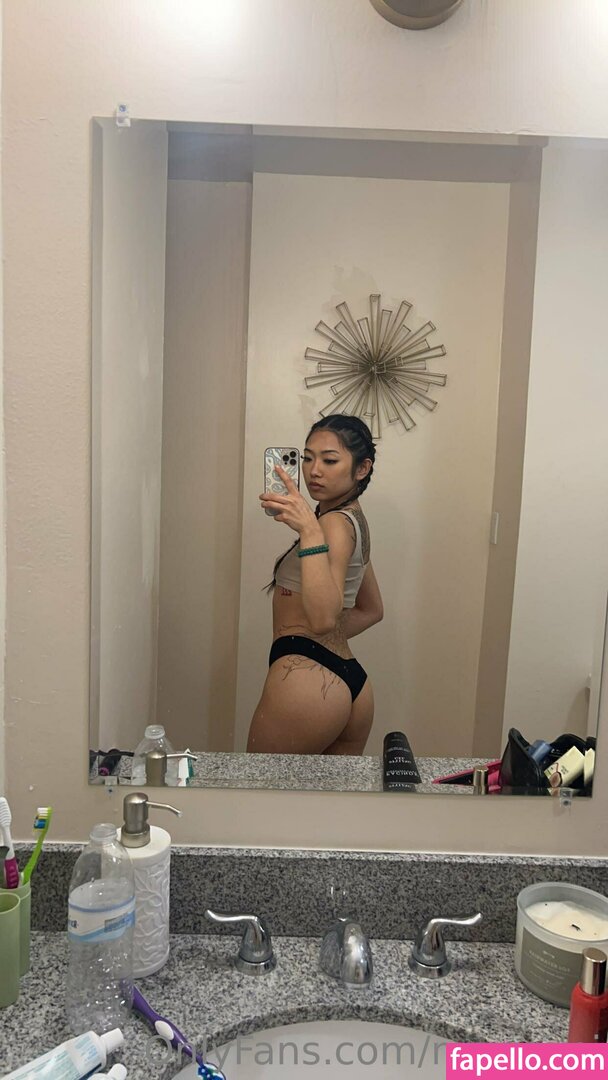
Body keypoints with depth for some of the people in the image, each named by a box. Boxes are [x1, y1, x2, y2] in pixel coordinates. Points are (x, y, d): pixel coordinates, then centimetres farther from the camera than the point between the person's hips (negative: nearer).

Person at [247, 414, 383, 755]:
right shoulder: (354, 519, 17)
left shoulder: (336, 523, -13)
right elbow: (371, 610, 27)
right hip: (350, 682, 10)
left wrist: (310, 531, -34)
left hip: (307, 677, -10)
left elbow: (323, 619, -28)